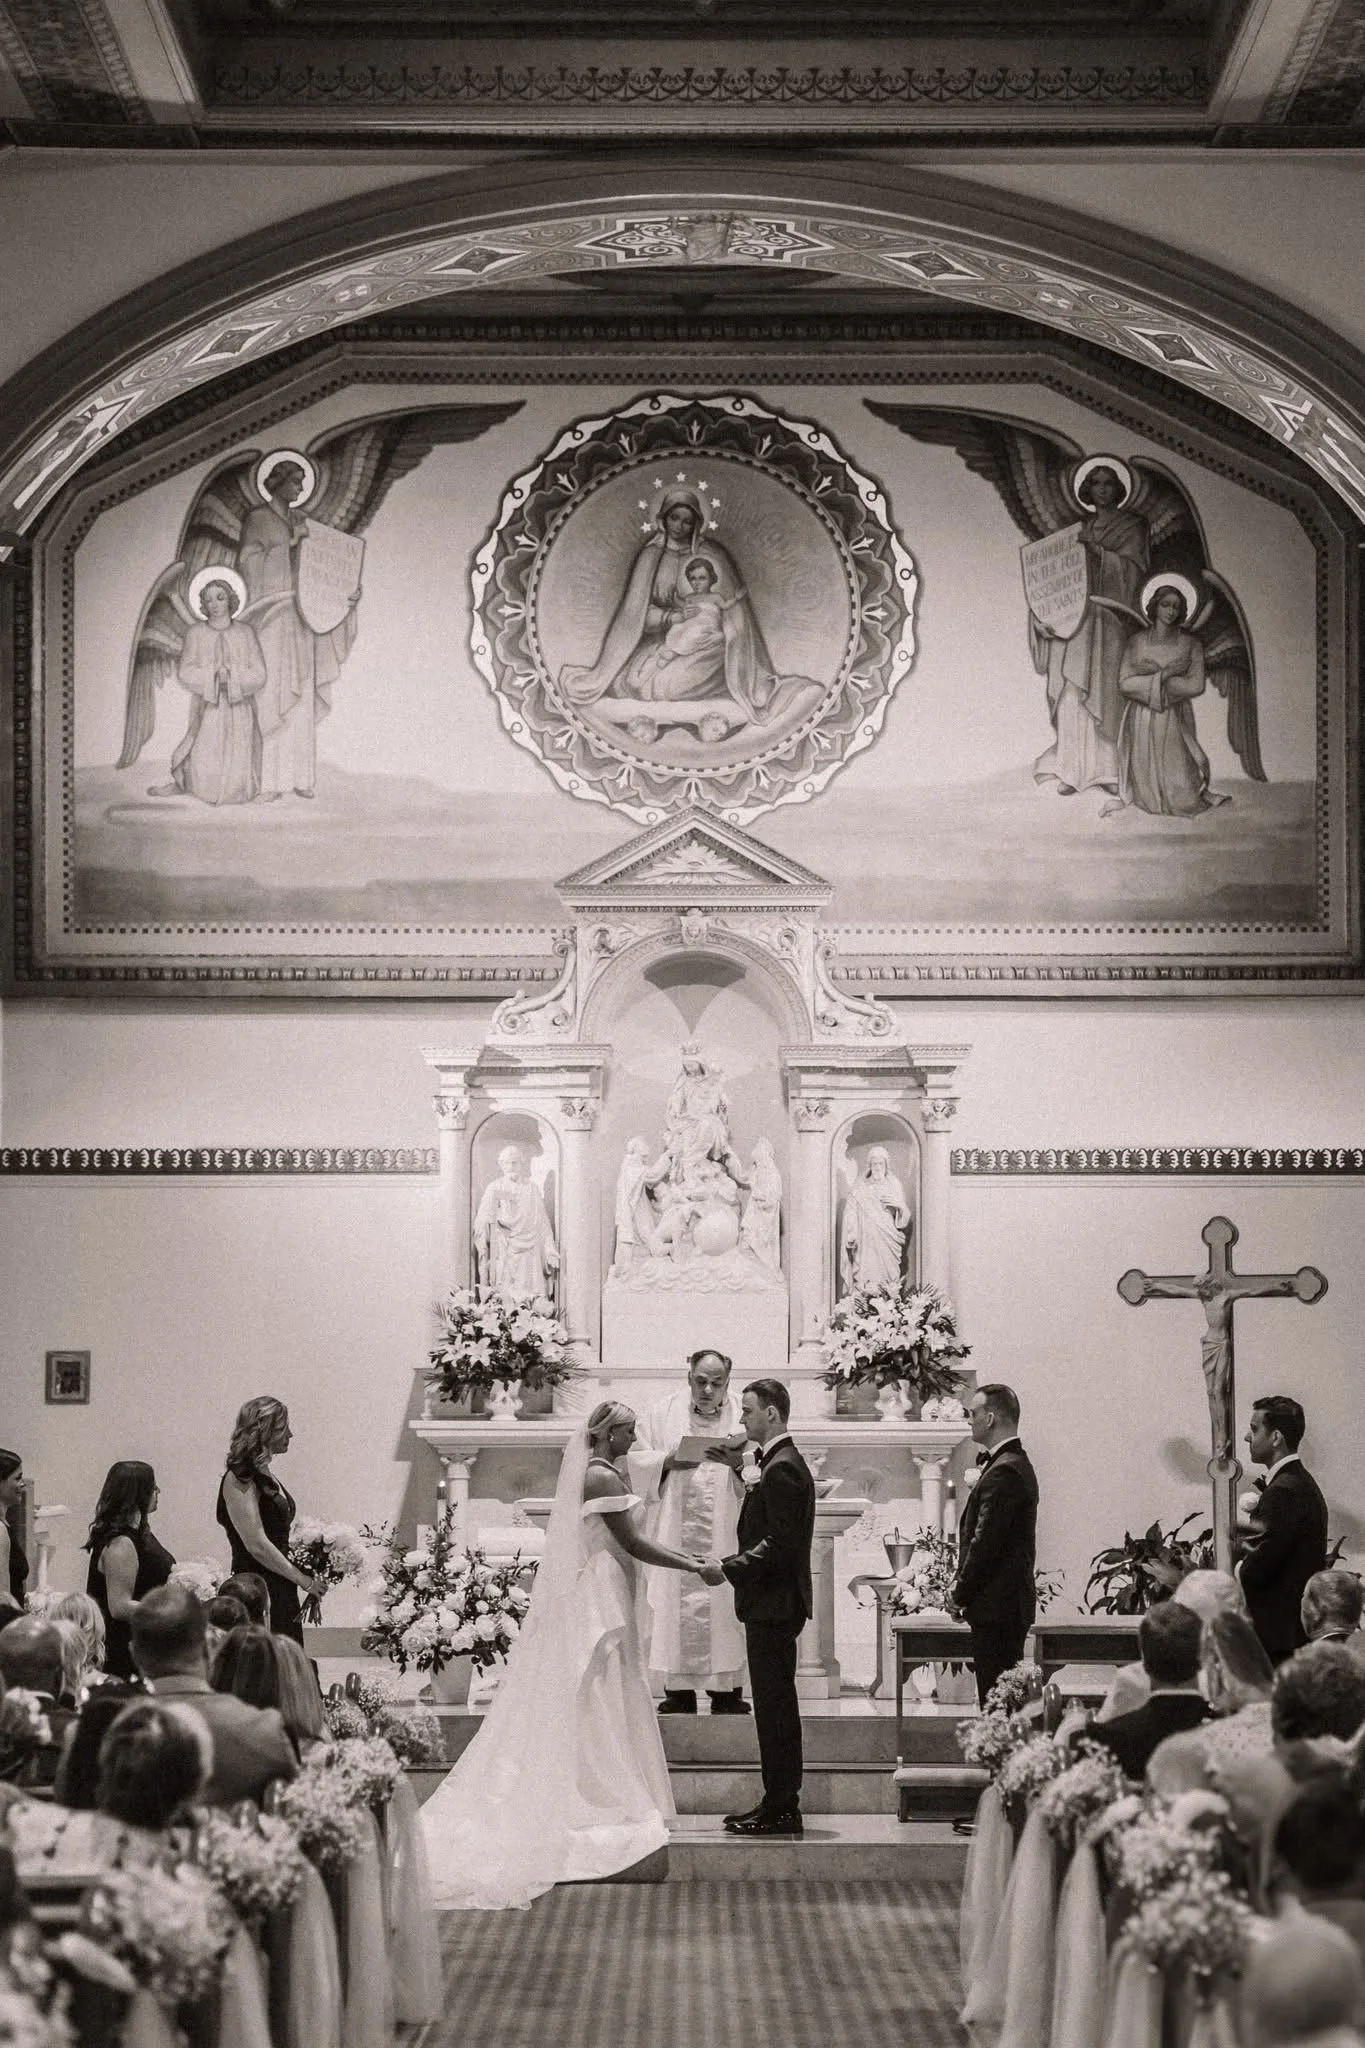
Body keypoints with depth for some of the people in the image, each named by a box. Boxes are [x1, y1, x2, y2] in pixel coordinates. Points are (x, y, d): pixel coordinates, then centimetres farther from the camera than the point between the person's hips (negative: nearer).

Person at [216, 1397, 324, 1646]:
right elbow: (257, 1545, -18)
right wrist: (305, 1581, -13)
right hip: (257, 1594, -9)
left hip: (282, 1596, 9)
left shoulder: (266, 1477, 15)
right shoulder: (239, 1480, -12)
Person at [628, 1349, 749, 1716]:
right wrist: (669, 1461, -10)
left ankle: (727, 1689, 2)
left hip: (726, 1535, -1)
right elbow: (636, 1460, 7)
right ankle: (679, 1689, 4)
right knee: (675, 1604, -2)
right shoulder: (663, 1412, 7)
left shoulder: (744, 1416, 3)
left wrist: (739, 1463, -21)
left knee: (725, 1603, -4)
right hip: (674, 1531, 1)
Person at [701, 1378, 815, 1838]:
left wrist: (730, 1569, -20)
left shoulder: (781, 1469, -16)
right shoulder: (783, 1463, 17)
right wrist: (734, 1562, 12)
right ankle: (780, 1804, 17)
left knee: (774, 1704, -7)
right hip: (776, 1602, 11)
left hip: (774, 1605, -11)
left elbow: (779, 1543, -22)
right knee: (776, 1705, 13)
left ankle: (781, 1808, -5)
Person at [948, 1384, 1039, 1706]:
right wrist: (962, 1586, 12)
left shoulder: (1004, 1472, -17)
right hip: (1008, 1605, 10)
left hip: (997, 1607, -10)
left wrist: (960, 1595, -10)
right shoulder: (1013, 1463, 17)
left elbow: (986, 1543, -19)